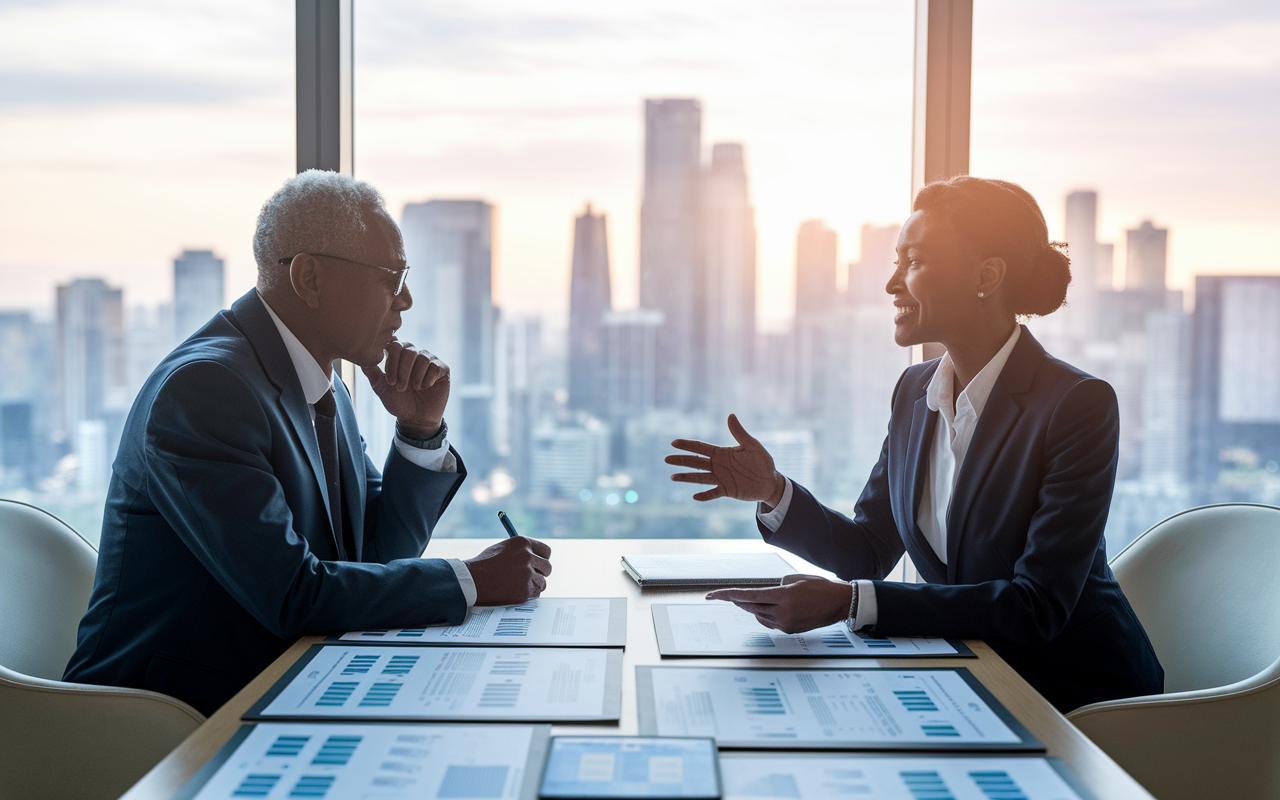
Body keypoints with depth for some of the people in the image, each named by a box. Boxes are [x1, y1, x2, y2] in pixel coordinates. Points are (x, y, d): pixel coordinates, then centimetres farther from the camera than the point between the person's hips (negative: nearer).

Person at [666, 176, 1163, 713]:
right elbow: (868, 552, 7)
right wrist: (775, 493, -11)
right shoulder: (915, 390, 2)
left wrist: (848, 603, -31)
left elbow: (1037, 607, -24)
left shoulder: (1080, 404, -19)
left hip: (1082, 702, -5)